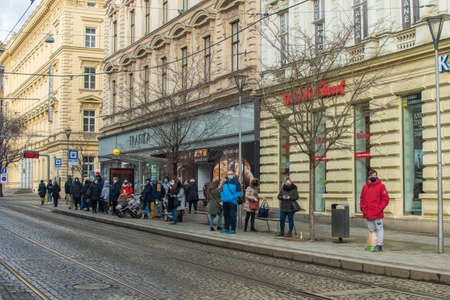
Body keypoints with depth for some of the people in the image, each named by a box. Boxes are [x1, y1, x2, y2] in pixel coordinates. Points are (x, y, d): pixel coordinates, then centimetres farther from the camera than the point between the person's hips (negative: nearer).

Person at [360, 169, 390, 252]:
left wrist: (379, 209, -12)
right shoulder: (365, 187, 12)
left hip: (377, 214, -5)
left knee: (379, 229, -5)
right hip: (368, 214, 5)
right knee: (371, 230, 9)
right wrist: (363, 208, 4)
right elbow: (362, 199, 17)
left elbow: (385, 199, -4)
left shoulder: (381, 186, -1)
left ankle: (379, 245, -4)